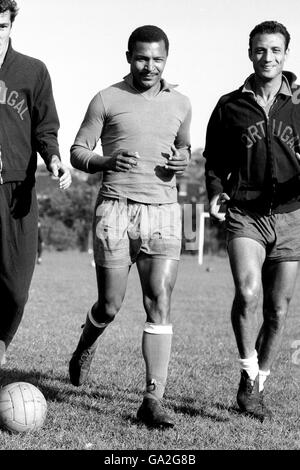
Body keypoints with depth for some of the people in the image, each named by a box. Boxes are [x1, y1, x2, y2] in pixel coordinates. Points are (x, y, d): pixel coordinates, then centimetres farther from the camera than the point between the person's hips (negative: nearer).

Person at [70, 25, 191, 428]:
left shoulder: (180, 104, 13)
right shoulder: (106, 100, 4)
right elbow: (78, 152, 7)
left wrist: (183, 160, 4)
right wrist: (106, 162, -15)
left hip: (163, 211, 2)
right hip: (115, 209, -2)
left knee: (160, 303, -9)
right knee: (110, 305, 1)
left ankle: (153, 400, -8)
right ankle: (85, 347, 36)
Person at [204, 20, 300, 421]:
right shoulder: (230, 107, 6)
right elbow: (215, 161, 15)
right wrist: (215, 191, -2)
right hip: (245, 215, -1)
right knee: (248, 292, -24)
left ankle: (256, 388, 22)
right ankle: (249, 377, -7)